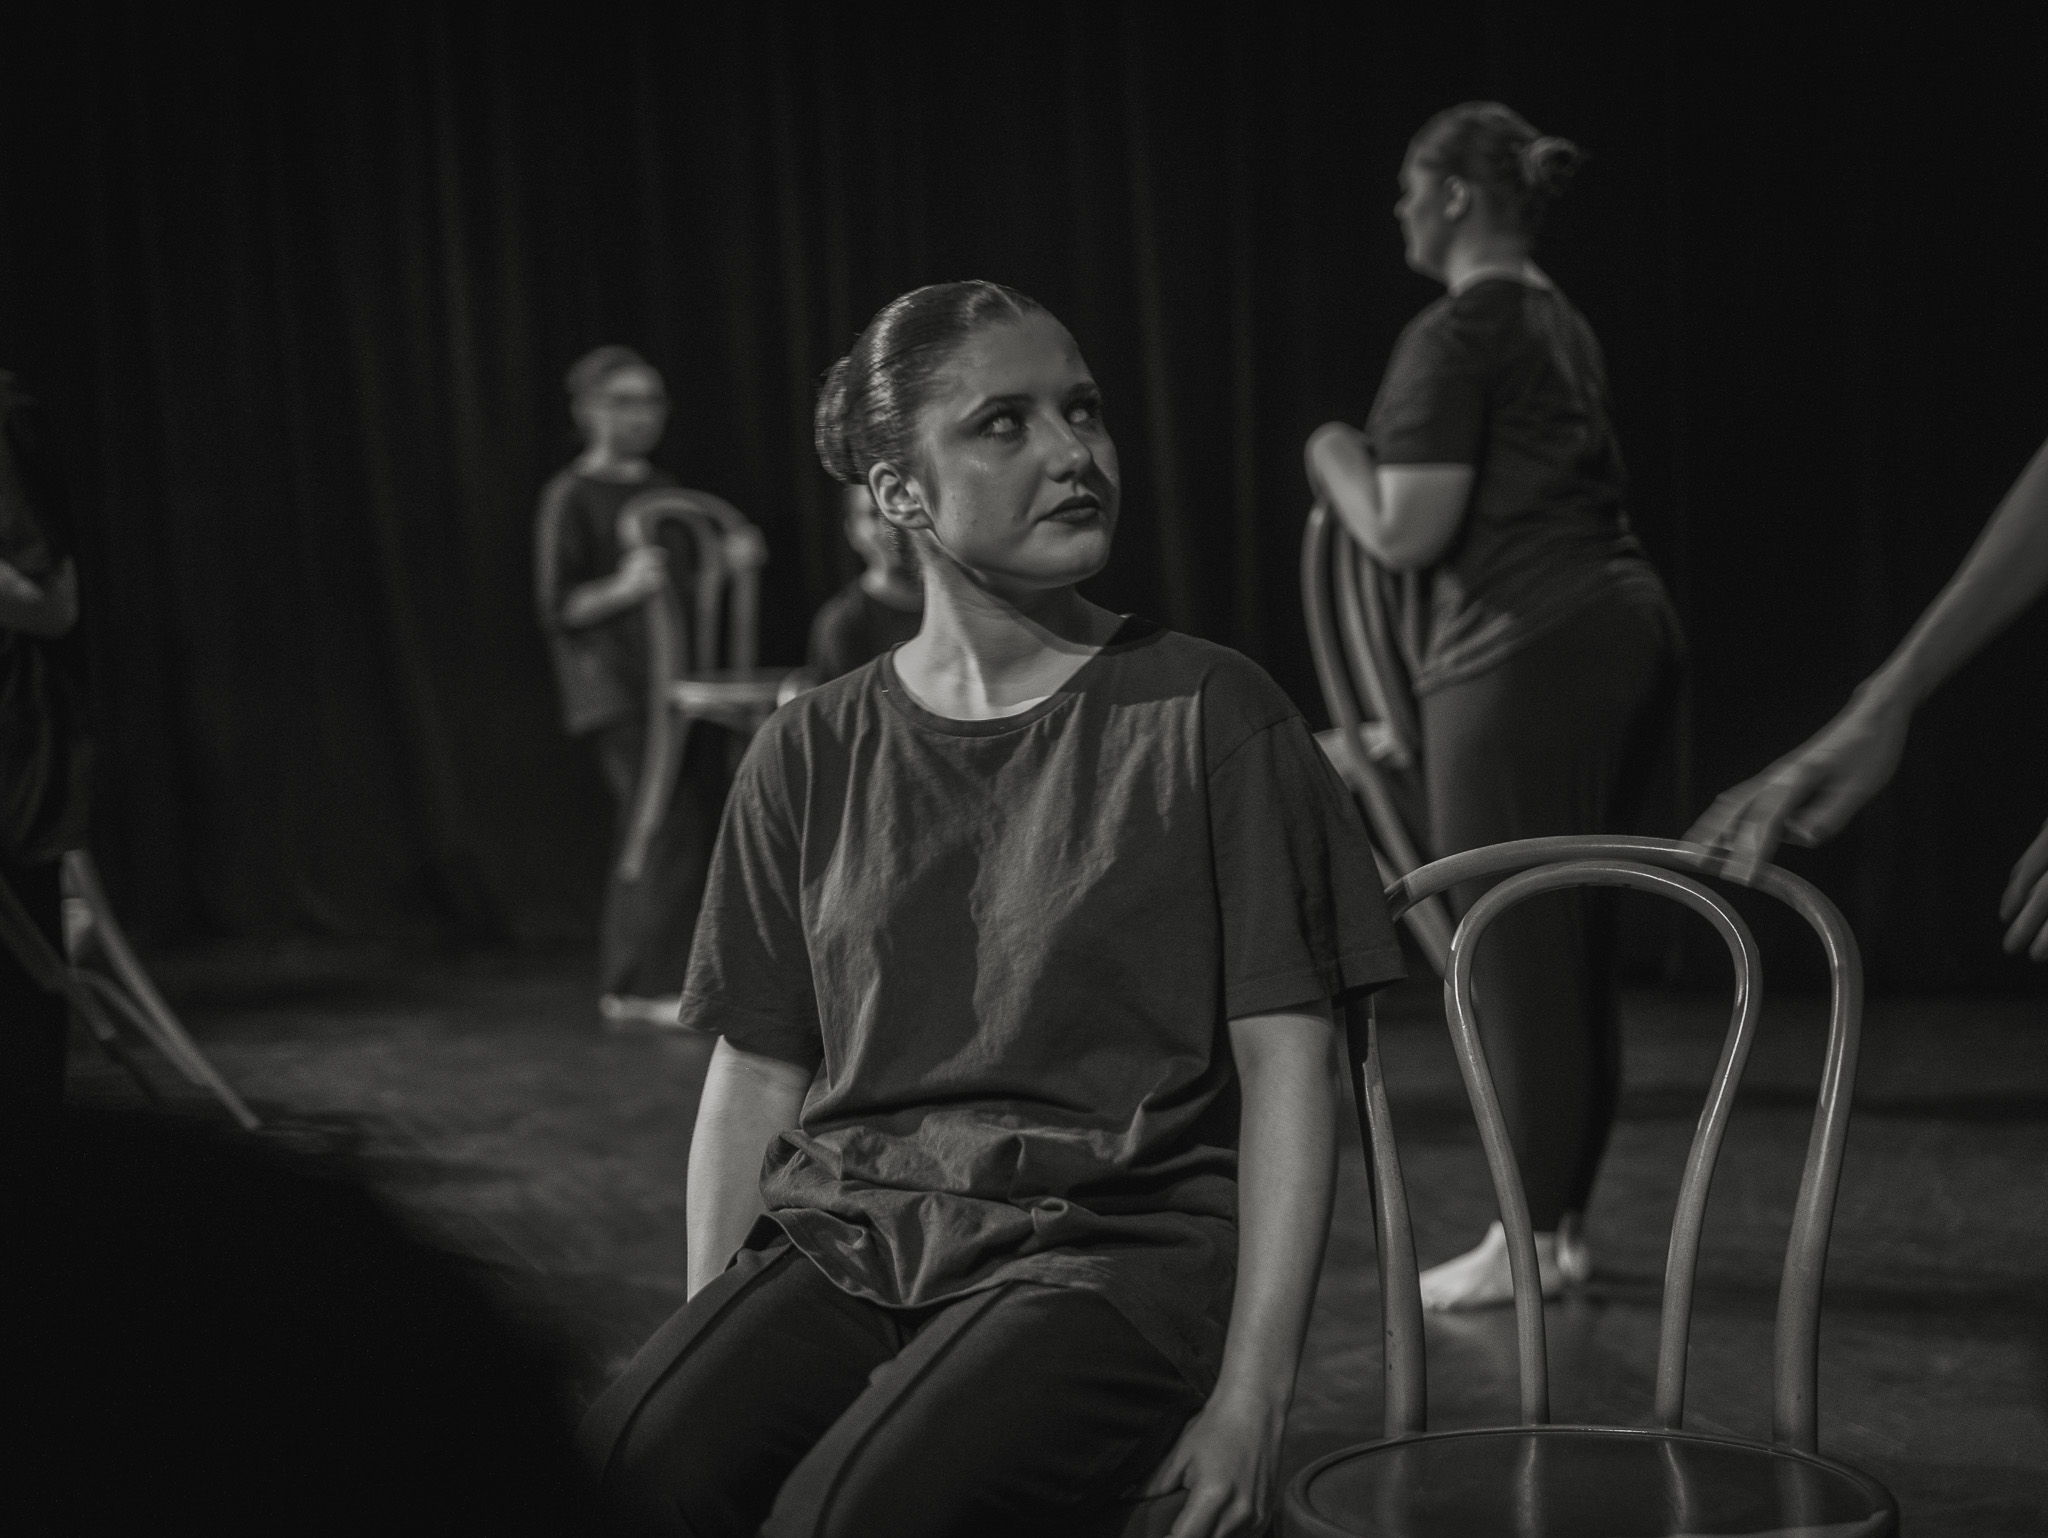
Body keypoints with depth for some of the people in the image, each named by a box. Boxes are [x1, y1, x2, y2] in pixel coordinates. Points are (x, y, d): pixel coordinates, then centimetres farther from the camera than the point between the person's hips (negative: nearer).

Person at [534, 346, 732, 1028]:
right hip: (624, 689, -8)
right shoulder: (572, 497, -6)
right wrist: (623, 588, -26)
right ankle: (641, 987, -10)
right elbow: (559, 607, -10)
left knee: (705, 824, 5)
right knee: (666, 825, -15)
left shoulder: (664, 489, 17)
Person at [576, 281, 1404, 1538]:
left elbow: (1286, 1067, -2)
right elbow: (755, 1079, 13)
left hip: (1112, 1236, -3)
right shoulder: (813, 755, 12)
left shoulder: (1208, 716, 2)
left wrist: (1252, 1396, -11)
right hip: (847, 1231, 3)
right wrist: (713, 1338, 1)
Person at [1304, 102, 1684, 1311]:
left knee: (1515, 951, -2)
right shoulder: (1561, 324, 19)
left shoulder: (1454, 337, -11)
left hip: (1527, 655, -9)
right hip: (1621, 628, 9)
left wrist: (1337, 461, 4)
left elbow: (1406, 532, -14)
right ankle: (1566, 1222, 20)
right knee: (1576, 946, 13)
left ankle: (1528, 1242, 4)